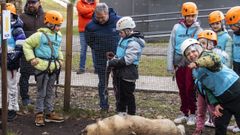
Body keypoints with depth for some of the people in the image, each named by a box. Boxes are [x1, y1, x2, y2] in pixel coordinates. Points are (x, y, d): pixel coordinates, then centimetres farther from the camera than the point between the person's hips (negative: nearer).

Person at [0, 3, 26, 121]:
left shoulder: (17, 30, -10)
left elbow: (21, 46, -17)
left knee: (12, 85, 0)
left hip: (11, 61, -7)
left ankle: (12, 109, 8)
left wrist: (13, 57, -24)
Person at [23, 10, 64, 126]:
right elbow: (27, 44, -6)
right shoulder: (40, 35, -12)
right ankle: (39, 114, 9)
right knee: (41, 93, 0)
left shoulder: (58, 36, 10)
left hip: (54, 68, 7)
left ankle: (49, 113, 24)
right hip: (42, 67, -7)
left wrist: (60, 59, 14)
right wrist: (31, 58, -12)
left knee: (50, 92, 15)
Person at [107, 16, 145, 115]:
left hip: (128, 73, -9)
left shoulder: (133, 42, -19)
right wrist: (114, 59, 1)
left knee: (128, 95, 1)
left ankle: (131, 115, 12)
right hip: (120, 72, 9)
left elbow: (127, 59, -25)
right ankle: (121, 113, 32)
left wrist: (113, 63, -21)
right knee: (120, 94, 18)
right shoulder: (124, 39, 12)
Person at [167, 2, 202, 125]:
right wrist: (170, 66, 2)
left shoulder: (198, 30, -3)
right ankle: (184, 113, 24)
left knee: (190, 90, -1)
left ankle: (192, 114, 12)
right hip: (179, 64, 2)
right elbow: (171, 48, 3)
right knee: (182, 90, 11)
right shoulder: (177, 28, 1)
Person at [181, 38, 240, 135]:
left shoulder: (206, 54, -13)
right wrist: (215, 104, 4)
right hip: (222, 99, 8)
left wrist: (197, 63, -49)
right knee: (219, 124, 11)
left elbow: (215, 59, -39)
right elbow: (207, 87, 14)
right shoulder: (196, 72, 11)